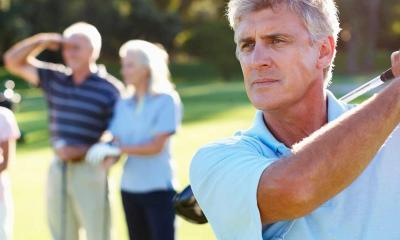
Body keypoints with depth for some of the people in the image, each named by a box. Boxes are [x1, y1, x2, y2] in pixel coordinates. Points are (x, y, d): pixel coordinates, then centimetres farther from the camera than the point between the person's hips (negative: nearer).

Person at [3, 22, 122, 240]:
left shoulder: (110, 89, -8)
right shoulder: (55, 79, 8)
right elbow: (13, 61, 11)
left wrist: (82, 152, -20)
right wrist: (41, 41, -2)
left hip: (90, 170, -6)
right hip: (58, 170, 6)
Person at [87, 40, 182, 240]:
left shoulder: (166, 101, -7)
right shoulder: (123, 104, 9)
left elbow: (156, 146, -13)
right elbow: (116, 142, 4)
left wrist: (118, 150, -17)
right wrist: (108, 157, -19)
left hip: (158, 188, -6)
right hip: (129, 188, 6)